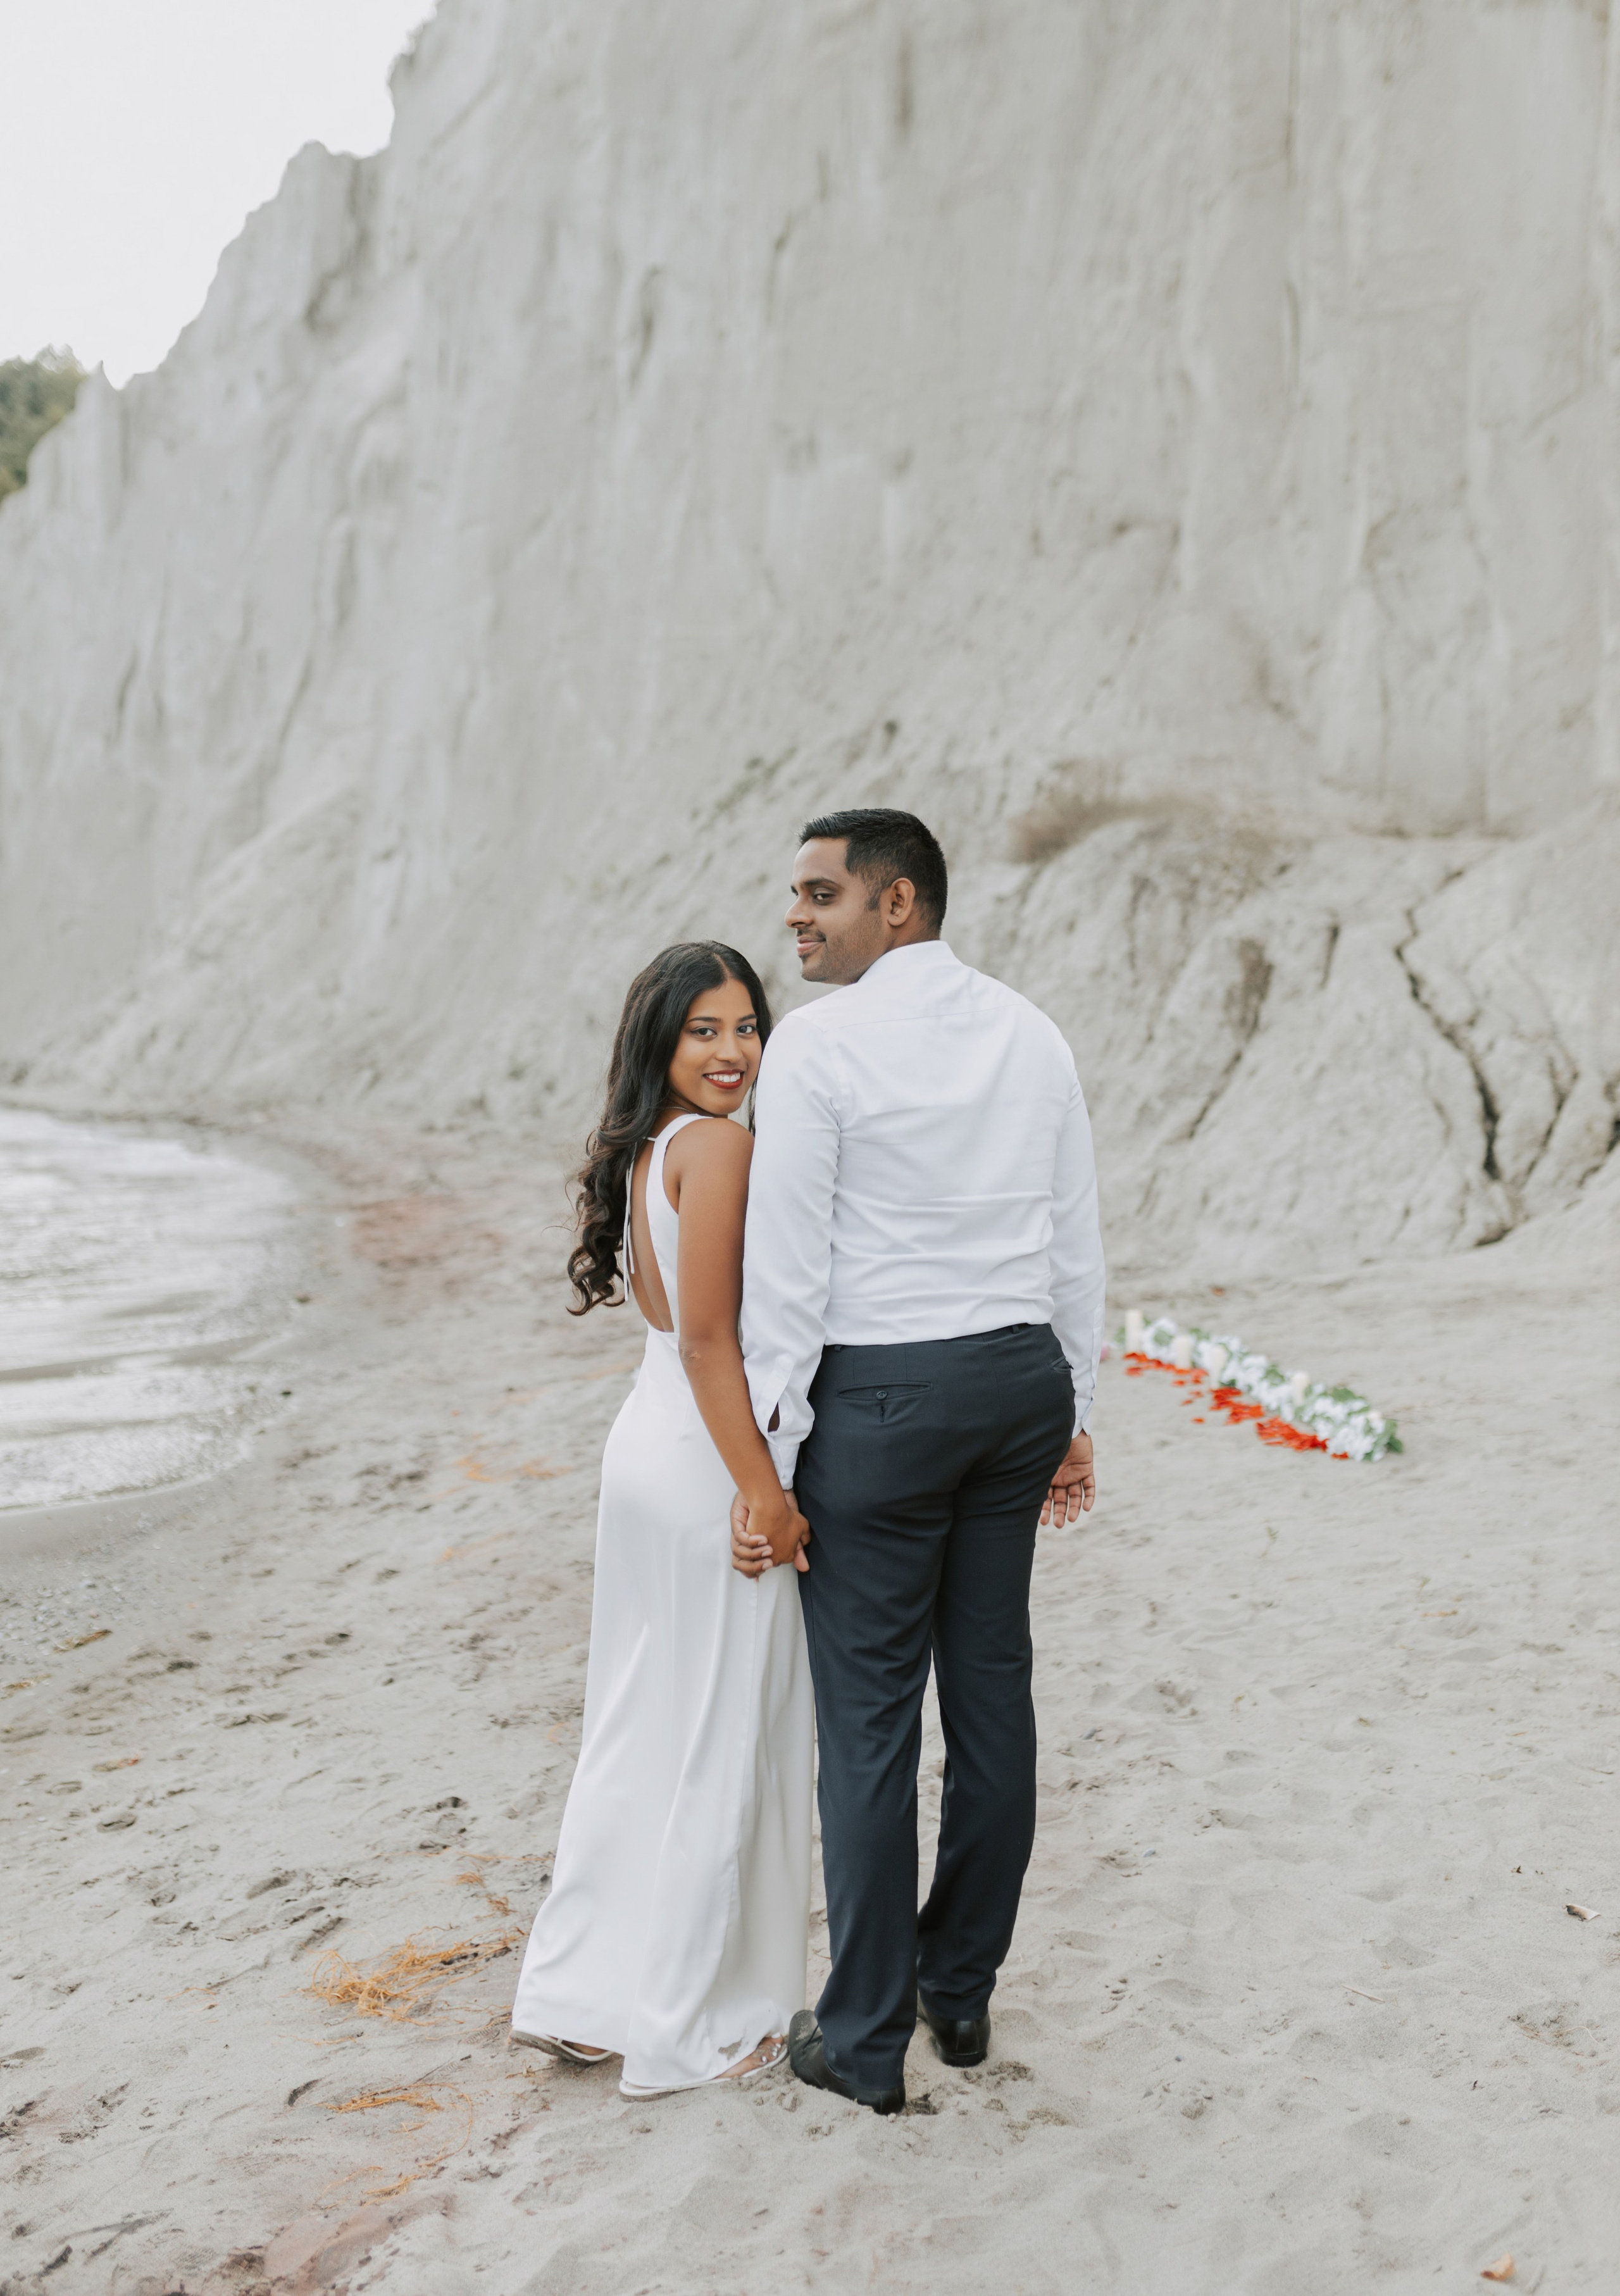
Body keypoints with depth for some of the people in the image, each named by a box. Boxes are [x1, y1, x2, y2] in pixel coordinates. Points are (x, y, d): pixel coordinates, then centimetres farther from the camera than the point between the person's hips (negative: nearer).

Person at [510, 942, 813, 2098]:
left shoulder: (643, 1149, 10)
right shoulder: (719, 1146, -17)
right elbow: (709, 1340, -22)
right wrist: (763, 1490, -20)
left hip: (648, 1442, 9)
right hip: (708, 1460, -9)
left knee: (643, 1724, 17)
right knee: (721, 1740, 4)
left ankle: (584, 1992, 28)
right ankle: (695, 2025, 17)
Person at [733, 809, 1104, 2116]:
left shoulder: (816, 1044, -12)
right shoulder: (1033, 1032, 6)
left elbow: (787, 1268, -14)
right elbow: (1078, 1244, 8)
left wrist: (766, 1466, -8)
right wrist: (1073, 1417, 17)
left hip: (880, 1394, -6)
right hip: (1023, 1375, 6)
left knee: (869, 1715, 3)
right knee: (993, 1687, 15)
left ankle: (866, 2038, 15)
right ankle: (965, 1992, 30)